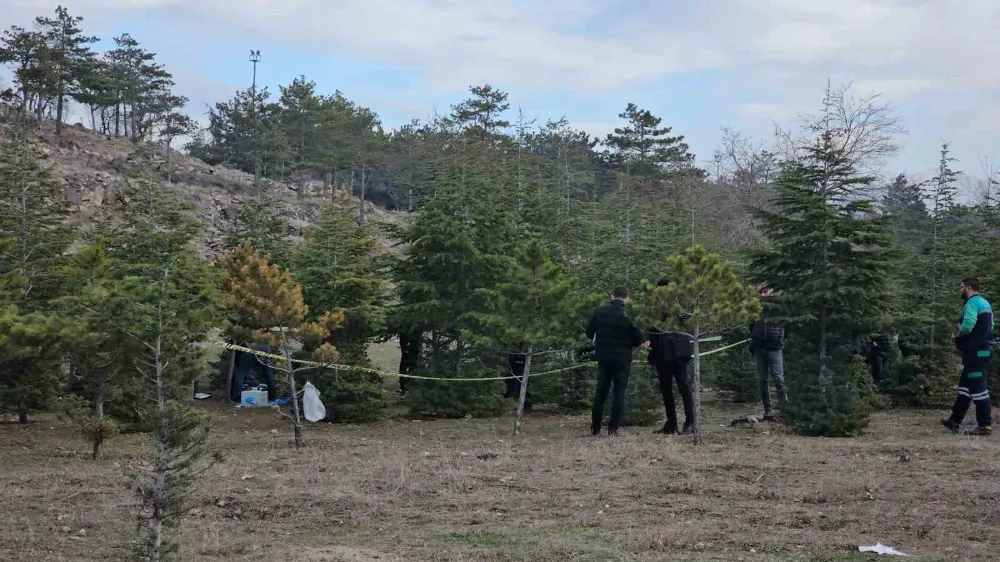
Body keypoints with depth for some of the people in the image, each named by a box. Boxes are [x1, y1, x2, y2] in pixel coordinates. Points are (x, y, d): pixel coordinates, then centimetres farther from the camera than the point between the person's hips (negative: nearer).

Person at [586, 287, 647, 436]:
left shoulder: (599, 311, -4)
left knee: (601, 392, 11)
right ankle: (613, 428, -2)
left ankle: (595, 428, 11)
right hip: (622, 358, -3)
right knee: (619, 392, 4)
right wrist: (643, 341, 13)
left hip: (603, 357, 3)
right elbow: (638, 339, -9)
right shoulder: (629, 315, -13)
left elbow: (589, 333, 4)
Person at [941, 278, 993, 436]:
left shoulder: (972, 303, -14)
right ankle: (955, 421, 20)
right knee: (964, 386, 15)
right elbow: (989, 326, 23)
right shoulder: (985, 303, 17)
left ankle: (985, 425, -6)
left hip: (975, 351, -10)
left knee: (978, 388, -7)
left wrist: (958, 335, -7)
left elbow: (967, 325, -27)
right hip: (983, 349, 10)